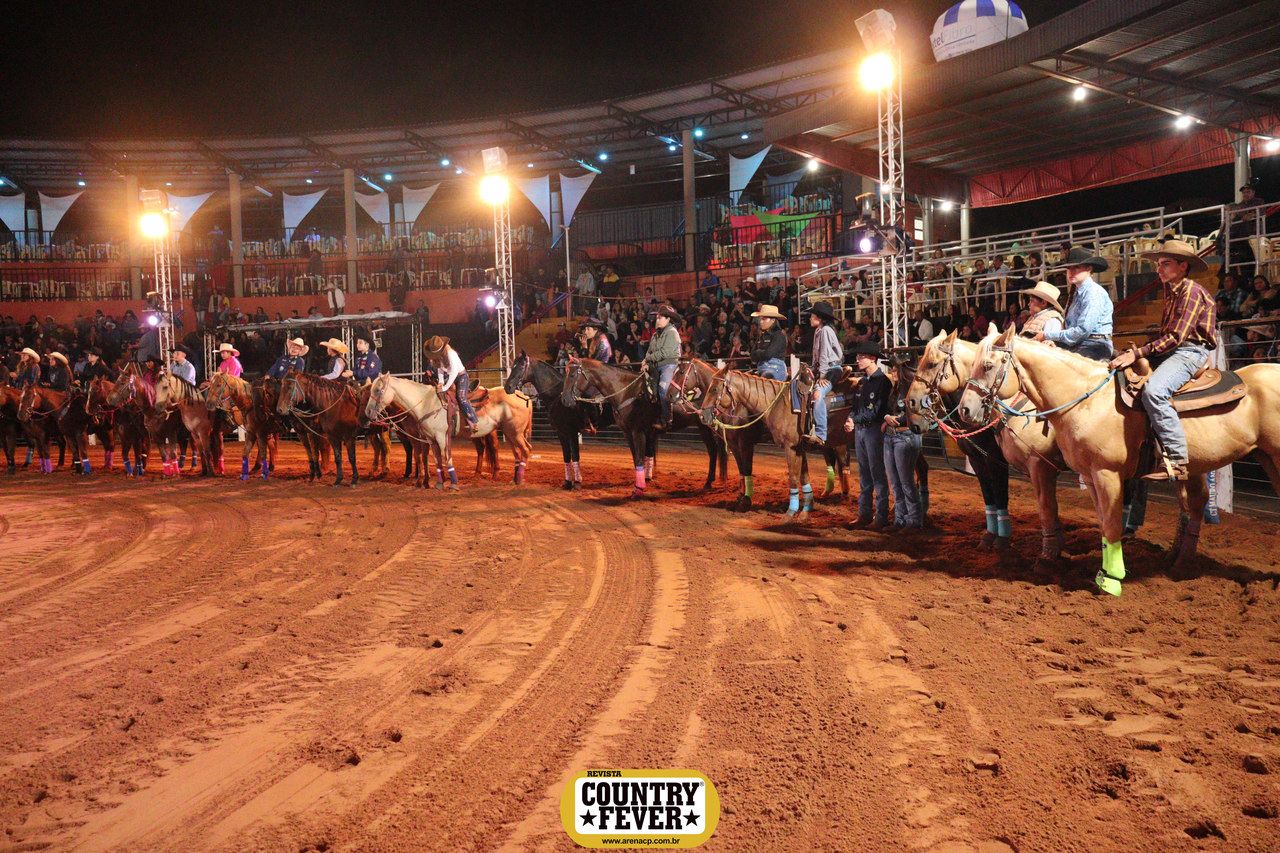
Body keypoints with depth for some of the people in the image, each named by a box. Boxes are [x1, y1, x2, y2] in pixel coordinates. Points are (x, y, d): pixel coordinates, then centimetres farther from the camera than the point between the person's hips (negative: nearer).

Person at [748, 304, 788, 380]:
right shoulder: (762, 335, 17)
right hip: (761, 369, 8)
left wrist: (758, 353, 2)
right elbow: (753, 356, 14)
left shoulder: (779, 335, -8)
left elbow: (768, 354, -17)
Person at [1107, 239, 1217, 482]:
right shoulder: (1170, 291, 19)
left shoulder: (1190, 291, -10)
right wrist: (1134, 351, 7)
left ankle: (1177, 461, -35)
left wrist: (1138, 353, -23)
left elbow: (1176, 337, -19)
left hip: (1190, 351, -11)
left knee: (1153, 391, -35)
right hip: (1169, 350, 11)